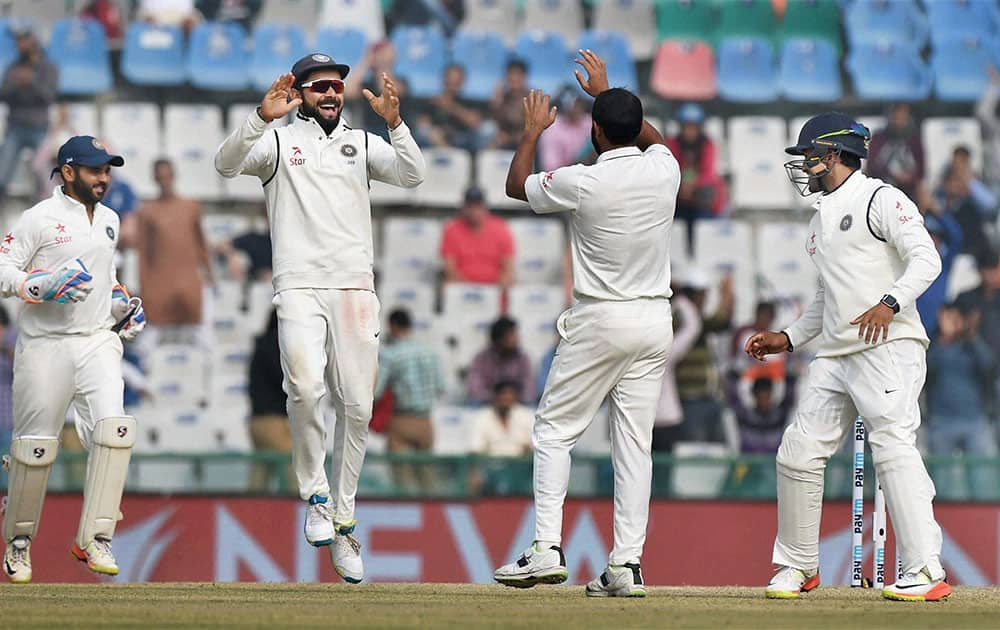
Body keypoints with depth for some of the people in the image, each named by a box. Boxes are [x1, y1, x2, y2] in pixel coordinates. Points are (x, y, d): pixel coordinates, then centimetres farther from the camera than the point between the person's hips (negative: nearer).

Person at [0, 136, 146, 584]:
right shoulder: (40, 218, -5)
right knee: (36, 445, 0)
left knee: (113, 427, -17)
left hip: (97, 341, 5)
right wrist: (43, 286, -22)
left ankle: (95, 538, -14)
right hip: (45, 345, -5)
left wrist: (123, 306, 17)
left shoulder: (108, 220, 16)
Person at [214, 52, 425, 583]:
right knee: (306, 389, -24)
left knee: (357, 407, 2)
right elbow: (227, 164, -10)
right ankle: (315, 495, -5)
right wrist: (261, 117, -26)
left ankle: (342, 520, 14)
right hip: (299, 287, -3)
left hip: (355, 290, 3)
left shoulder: (362, 143, 16)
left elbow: (412, 176, -1)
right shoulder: (277, 141, 8)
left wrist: (394, 122, -17)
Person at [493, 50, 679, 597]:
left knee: (554, 430, 5)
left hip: (600, 322, -5)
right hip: (655, 321, 5)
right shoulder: (664, 170, -1)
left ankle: (547, 549, -7)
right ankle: (627, 564, -1)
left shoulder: (583, 182, -14)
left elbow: (516, 186, 5)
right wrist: (606, 93, 32)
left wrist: (532, 131, 20)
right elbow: (653, 137, 26)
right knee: (634, 443, 4)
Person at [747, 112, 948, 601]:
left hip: (888, 347, -9)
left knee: (893, 446, -19)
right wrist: (788, 337, 24)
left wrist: (889, 303, -30)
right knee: (798, 452, 4)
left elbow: (926, 259, -15)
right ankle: (799, 566, 18)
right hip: (835, 355, 9)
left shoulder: (881, 199, -4)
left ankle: (926, 571, -23)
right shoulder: (821, 220, 24)